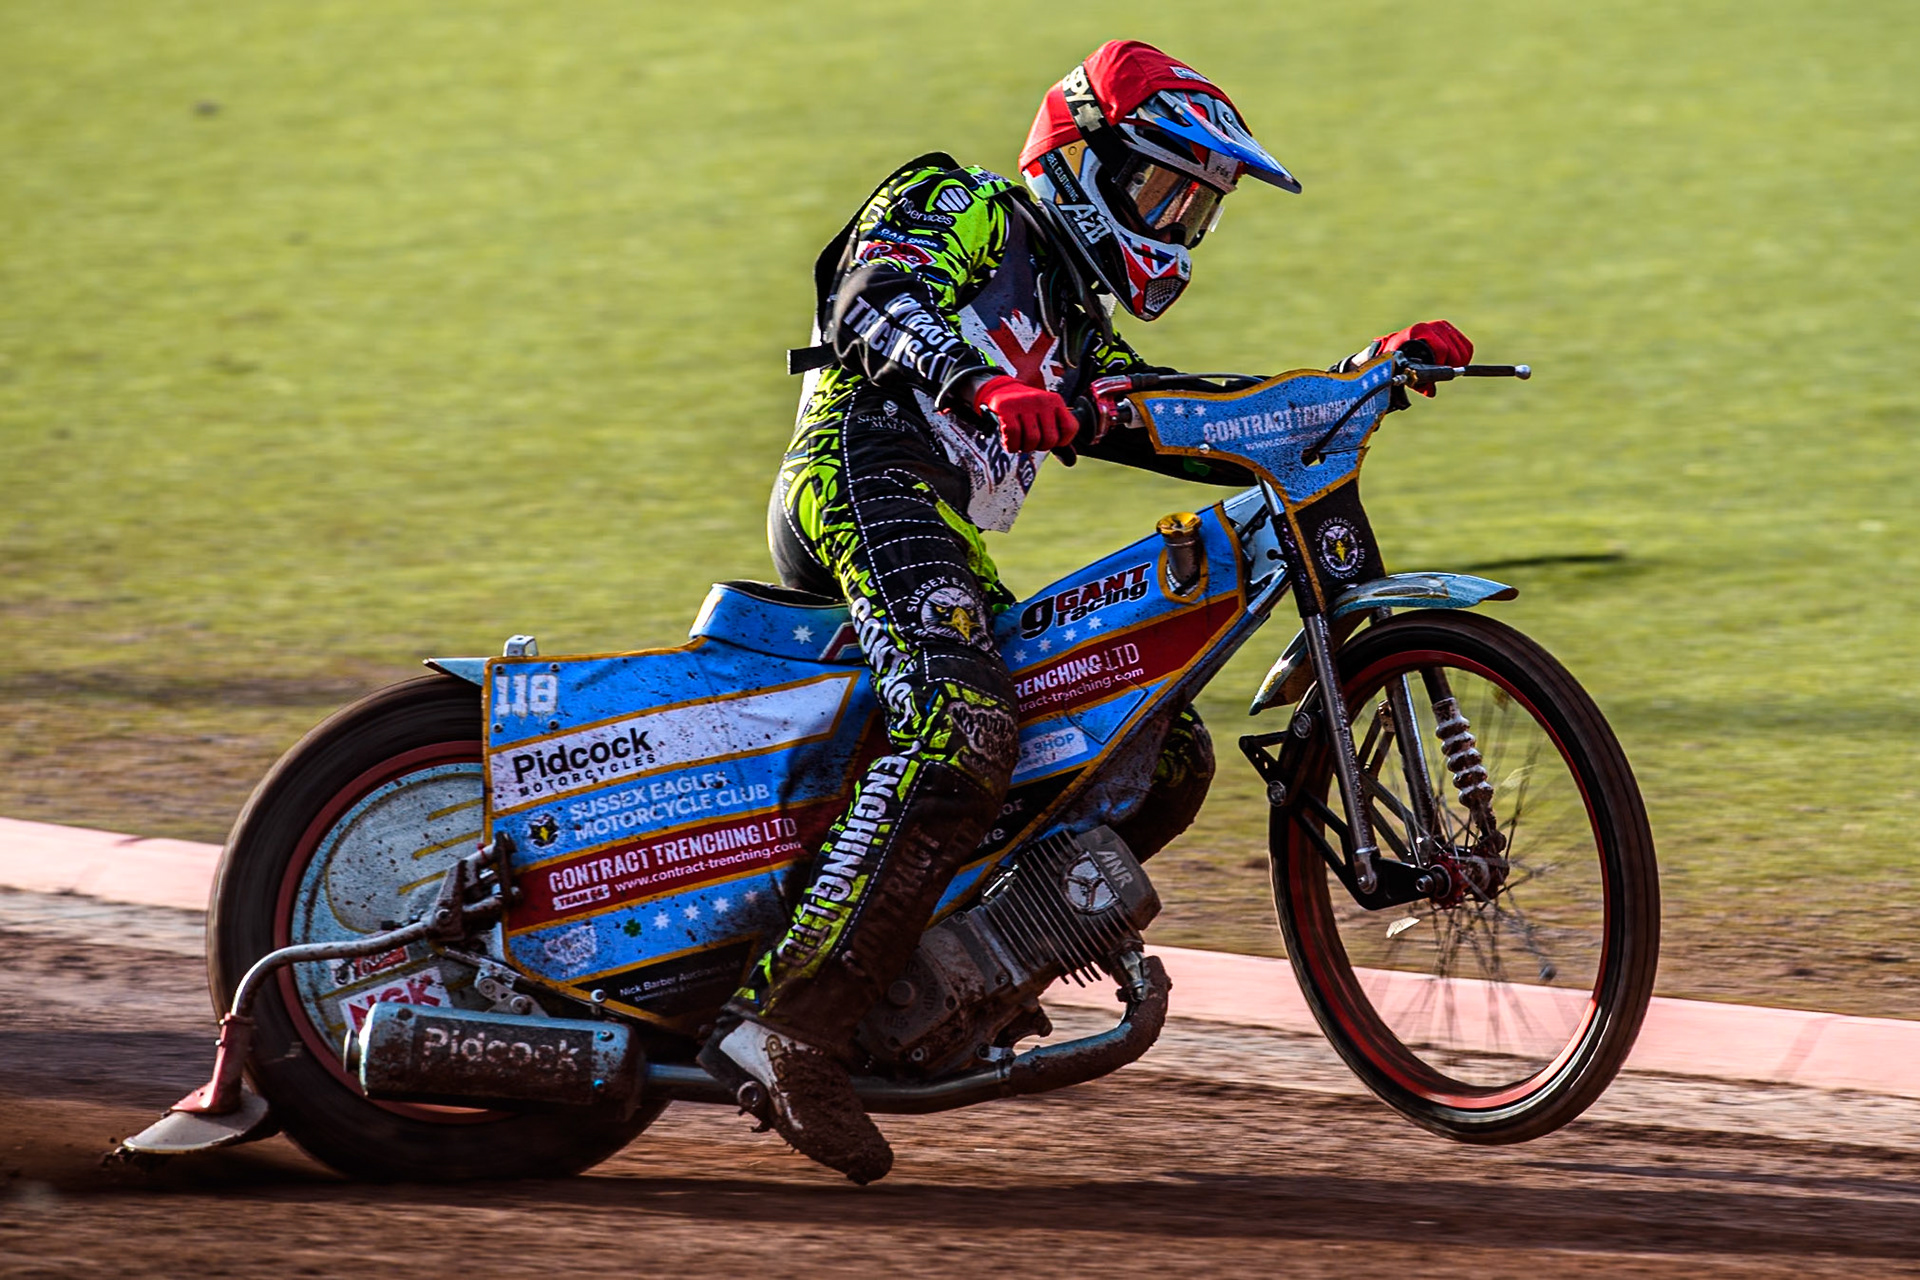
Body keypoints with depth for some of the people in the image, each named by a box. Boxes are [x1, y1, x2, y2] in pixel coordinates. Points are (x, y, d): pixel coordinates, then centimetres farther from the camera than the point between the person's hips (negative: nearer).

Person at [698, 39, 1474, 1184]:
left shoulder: (1078, 331, 32)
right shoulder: (960, 208, 7)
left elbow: (1216, 432, 28)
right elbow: (873, 303, -13)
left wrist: (1371, 375, 18)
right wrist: (979, 383, -33)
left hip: (951, 547, 10)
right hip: (868, 478, -10)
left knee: (1171, 756, 5)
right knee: (962, 733, -33)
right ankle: (791, 1024, -39)